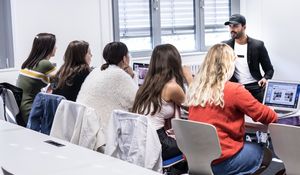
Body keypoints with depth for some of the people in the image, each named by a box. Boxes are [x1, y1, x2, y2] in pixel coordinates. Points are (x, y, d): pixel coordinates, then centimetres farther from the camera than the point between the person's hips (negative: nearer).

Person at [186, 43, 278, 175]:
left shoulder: (195, 89, 3)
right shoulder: (234, 90, -16)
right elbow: (263, 114, -4)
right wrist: (274, 117, 18)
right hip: (220, 162, -6)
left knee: (251, 146, 27)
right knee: (266, 155, 19)